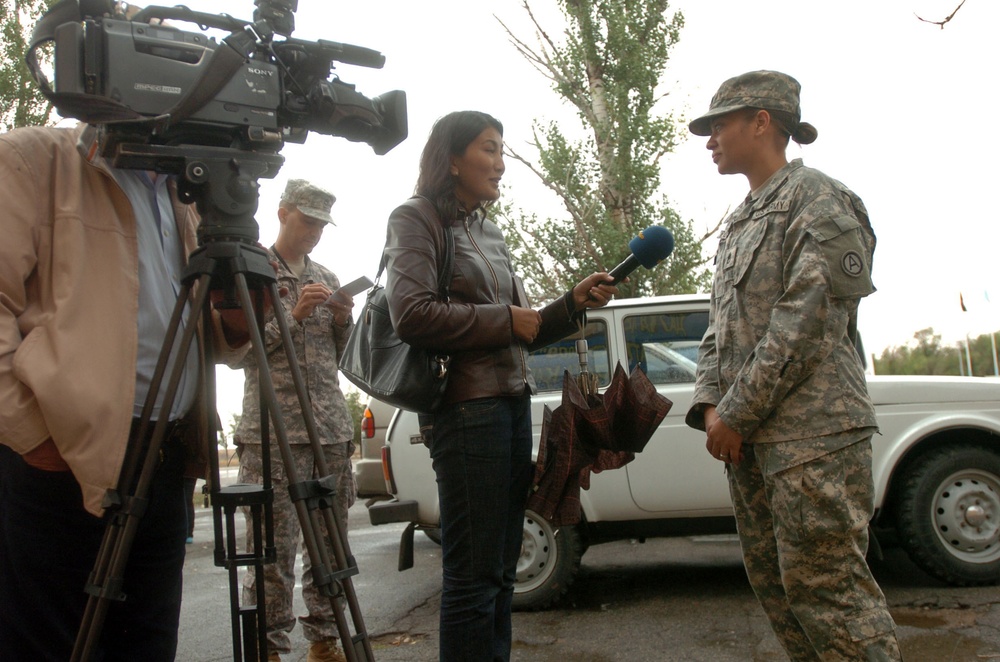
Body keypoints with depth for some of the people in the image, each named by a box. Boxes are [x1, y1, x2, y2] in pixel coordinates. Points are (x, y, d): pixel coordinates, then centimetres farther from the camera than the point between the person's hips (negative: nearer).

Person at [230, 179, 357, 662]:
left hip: (332, 427, 5)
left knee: (330, 543, 6)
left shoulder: (326, 278, 18)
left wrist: (342, 321, 1)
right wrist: (291, 315, -12)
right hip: (273, 431, -5)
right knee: (273, 548, -6)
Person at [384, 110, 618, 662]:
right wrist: (506, 320, -9)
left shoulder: (488, 231, 21)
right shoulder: (417, 218, -1)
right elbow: (411, 314, -17)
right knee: (473, 577, -5)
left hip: (513, 404, 8)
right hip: (467, 408, -8)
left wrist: (573, 303, 4)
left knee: (499, 573, 12)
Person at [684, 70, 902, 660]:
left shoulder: (819, 199, -5)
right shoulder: (739, 224, 21)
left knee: (826, 584, -8)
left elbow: (806, 322, -15)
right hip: (749, 436, 9)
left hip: (812, 434, -9)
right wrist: (711, 405, 1)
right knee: (773, 581, 12)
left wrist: (736, 414, -15)